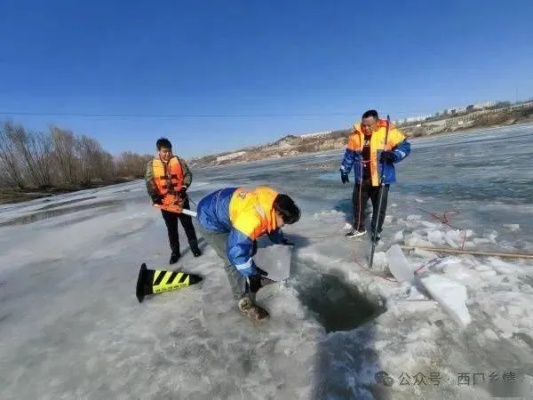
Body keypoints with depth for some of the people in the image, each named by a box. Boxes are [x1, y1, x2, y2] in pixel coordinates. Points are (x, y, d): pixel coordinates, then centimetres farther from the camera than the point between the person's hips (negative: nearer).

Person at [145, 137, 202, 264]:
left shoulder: (179, 161, -1)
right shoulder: (151, 164, 0)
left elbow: (188, 174, 0)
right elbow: (149, 182, -4)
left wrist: (184, 187, -16)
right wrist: (155, 196, -18)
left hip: (181, 199, -1)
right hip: (165, 202, 1)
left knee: (188, 224, 9)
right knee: (171, 229, 12)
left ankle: (194, 246, 24)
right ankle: (175, 252, 24)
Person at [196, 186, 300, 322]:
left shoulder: (273, 200, -11)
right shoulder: (252, 218, -39)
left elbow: (271, 223, 12)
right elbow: (236, 252, -32)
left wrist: (280, 240, 24)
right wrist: (252, 272, -18)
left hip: (225, 209, 9)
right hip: (210, 221, -9)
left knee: (250, 247, 17)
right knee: (234, 261, -13)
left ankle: (256, 276, 40)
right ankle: (244, 302, 5)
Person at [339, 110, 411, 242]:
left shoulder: (388, 131, -11)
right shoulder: (356, 135, -1)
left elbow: (405, 146, -6)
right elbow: (349, 154, 10)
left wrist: (392, 155, -25)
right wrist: (344, 171, 13)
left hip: (381, 178, -3)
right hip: (361, 179, 3)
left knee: (380, 207, 6)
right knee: (357, 203, 13)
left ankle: (376, 231, 28)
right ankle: (359, 228, 34)